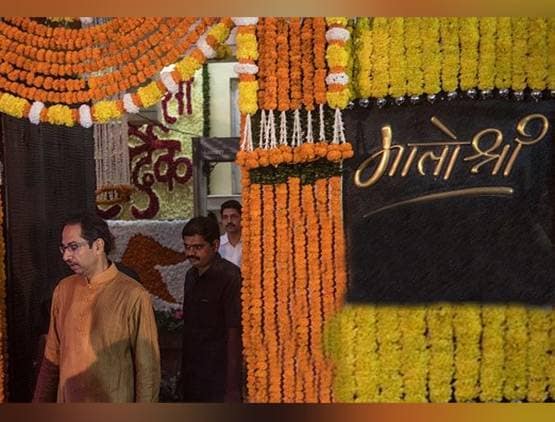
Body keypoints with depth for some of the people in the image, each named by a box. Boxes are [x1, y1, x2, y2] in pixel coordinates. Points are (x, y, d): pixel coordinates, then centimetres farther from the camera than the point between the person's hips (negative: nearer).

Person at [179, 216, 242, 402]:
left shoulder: (230, 277, -16)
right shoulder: (191, 275, 8)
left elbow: (234, 333, -18)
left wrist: (232, 388, -18)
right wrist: (183, 374, 14)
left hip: (219, 380, -7)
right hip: (191, 378, 7)